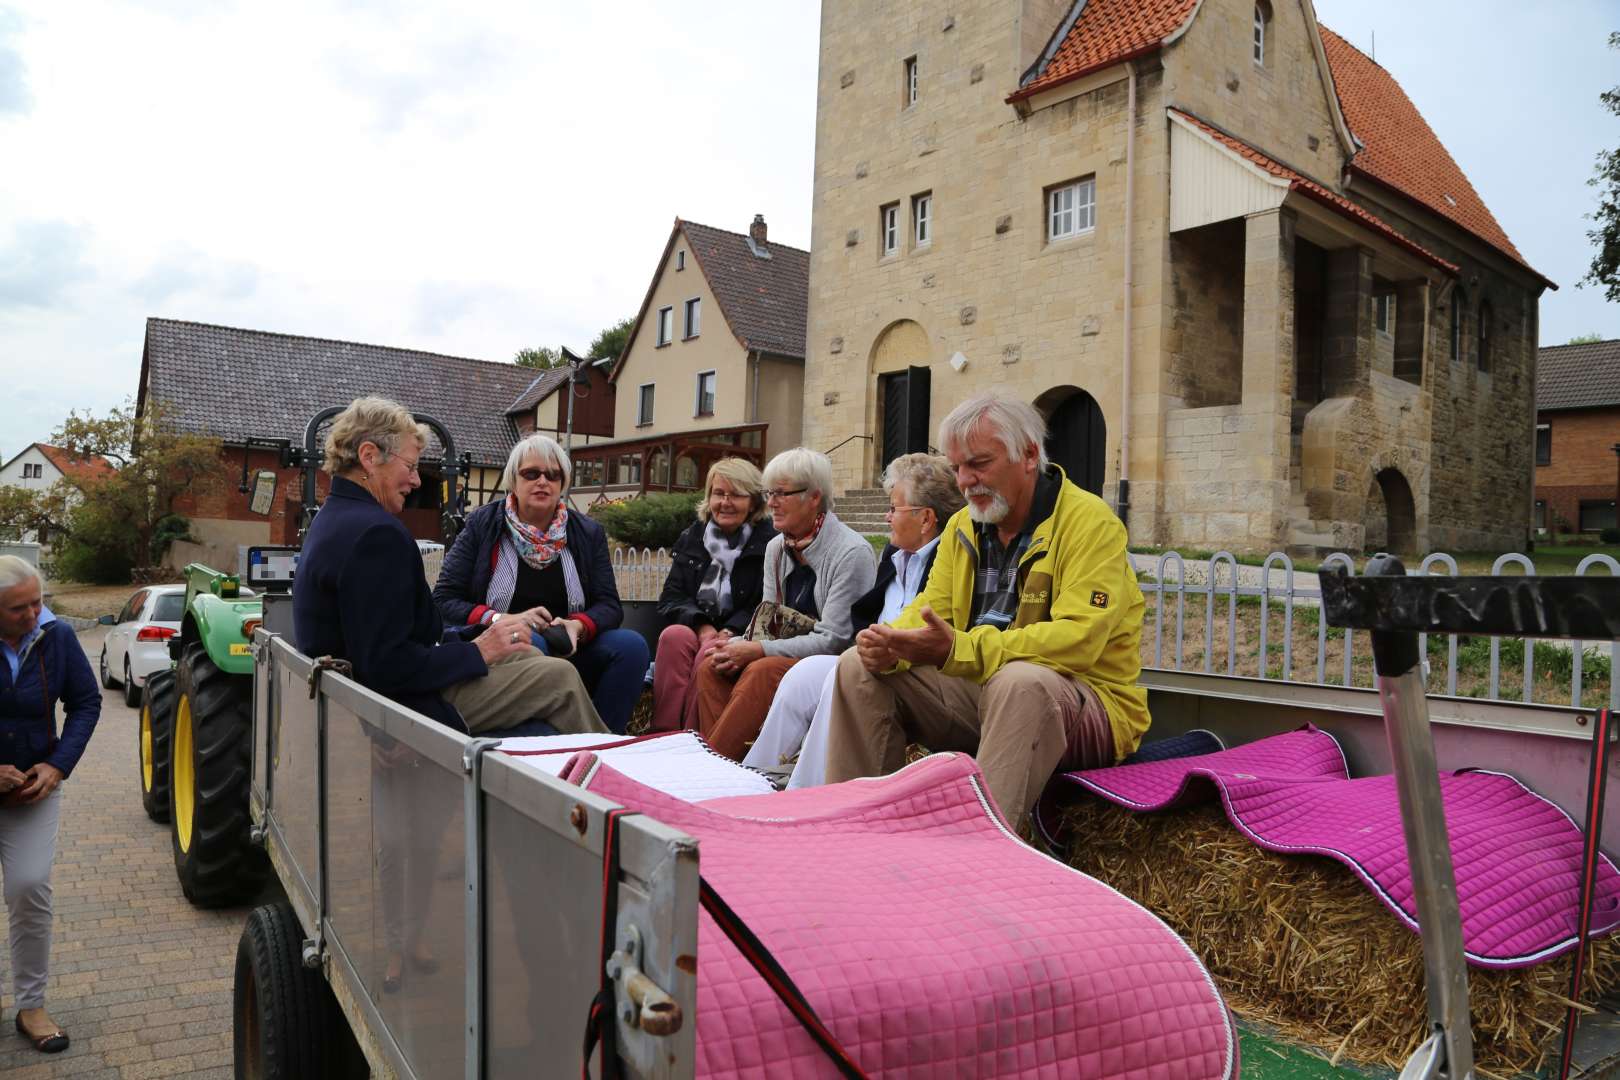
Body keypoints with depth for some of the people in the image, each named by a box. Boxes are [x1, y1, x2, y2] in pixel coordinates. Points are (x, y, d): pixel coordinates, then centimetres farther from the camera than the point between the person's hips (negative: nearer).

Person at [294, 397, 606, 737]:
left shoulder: (335, 518, 10)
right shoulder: (376, 533, -24)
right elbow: (388, 666, -28)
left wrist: (462, 640, 6)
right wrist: (475, 652, -16)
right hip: (405, 706, -11)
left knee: (523, 654, 18)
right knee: (561, 677, -4)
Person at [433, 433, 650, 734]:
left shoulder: (588, 533, 10)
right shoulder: (482, 526, 4)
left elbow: (609, 605, 5)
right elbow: (443, 601, -1)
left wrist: (577, 627, -18)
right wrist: (500, 620, -17)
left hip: (567, 653, 3)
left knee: (631, 644, -23)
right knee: (529, 642, -36)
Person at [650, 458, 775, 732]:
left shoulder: (769, 542, -3)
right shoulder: (692, 537, 13)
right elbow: (670, 598, 7)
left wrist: (729, 633, -20)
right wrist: (701, 625, -11)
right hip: (694, 629, 4)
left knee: (710, 655, -34)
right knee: (673, 636, -28)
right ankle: (664, 737, -28)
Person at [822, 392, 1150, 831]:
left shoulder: (1089, 521, -13)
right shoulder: (963, 525, 10)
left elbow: (1077, 639, -26)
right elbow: (930, 610, 8)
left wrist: (958, 649, -35)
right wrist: (890, 645, -18)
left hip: (1085, 700, -6)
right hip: (978, 690, 7)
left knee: (1019, 681, -39)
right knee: (859, 670, -6)